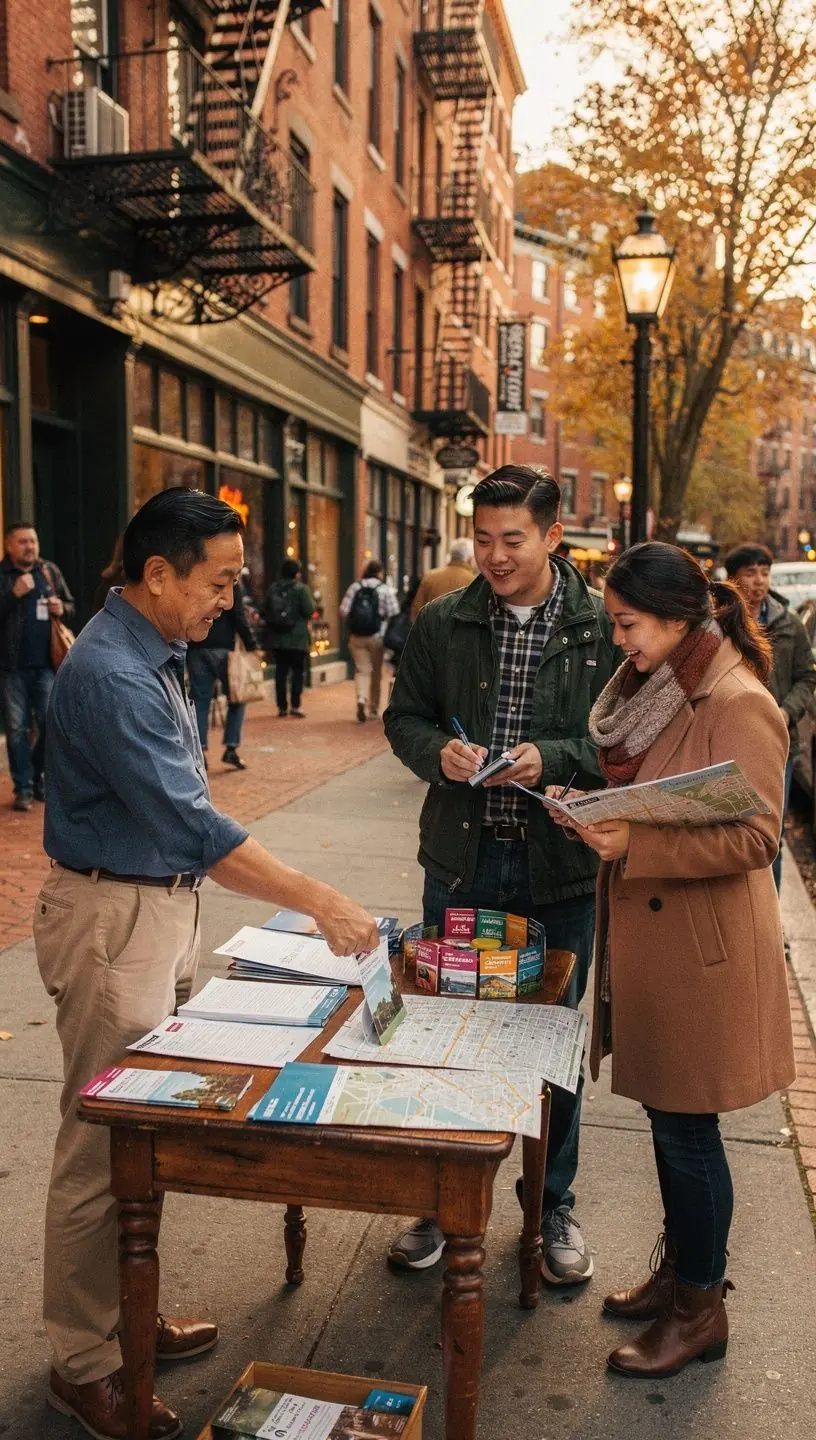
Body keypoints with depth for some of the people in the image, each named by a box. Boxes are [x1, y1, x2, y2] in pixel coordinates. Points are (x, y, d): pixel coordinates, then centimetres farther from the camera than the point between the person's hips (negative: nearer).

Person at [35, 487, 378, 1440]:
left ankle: (124, 1314, 35)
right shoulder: (110, 675, -23)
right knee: (103, 1146, 3)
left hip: (163, 905, 9)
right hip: (113, 919, -9)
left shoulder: (155, 654, 8)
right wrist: (318, 903, -27)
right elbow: (192, 826, -29)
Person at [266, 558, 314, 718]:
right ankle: (295, 705, -4)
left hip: (277, 639, 4)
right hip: (297, 639, -4)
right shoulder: (301, 589, -10)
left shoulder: (272, 589, 5)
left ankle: (282, 706, 10)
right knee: (298, 671, 3)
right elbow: (310, 611, -14)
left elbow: (266, 611, 10)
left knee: (281, 671, 9)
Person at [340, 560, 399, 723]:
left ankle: (362, 698, -21)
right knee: (376, 673, 12)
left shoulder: (355, 587, 3)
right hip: (377, 636, -1)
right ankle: (373, 709, 20)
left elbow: (343, 612, -2)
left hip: (356, 636, 1)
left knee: (362, 670, 5)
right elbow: (394, 615, -10)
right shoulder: (386, 590, -3)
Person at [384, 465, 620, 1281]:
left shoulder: (602, 629, -5)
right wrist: (438, 751, -13)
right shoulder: (441, 625, 2)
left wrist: (554, 757, -20)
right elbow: (403, 717, 8)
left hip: (561, 865, -2)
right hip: (462, 857, 2)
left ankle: (553, 1204, 34)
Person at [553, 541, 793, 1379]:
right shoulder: (657, 689, 10)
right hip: (648, 932, 9)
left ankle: (701, 1310, 24)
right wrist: (599, 811, 4)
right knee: (667, 1119, 19)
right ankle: (679, 1270, 37)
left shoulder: (738, 706, -18)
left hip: (701, 949, -8)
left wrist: (636, 844, -27)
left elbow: (754, 837, -22)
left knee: (687, 1130, 5)